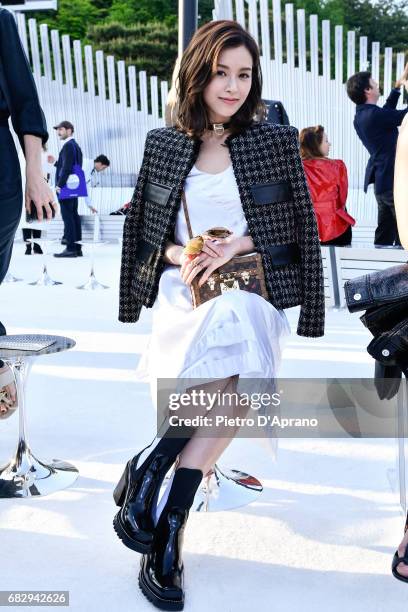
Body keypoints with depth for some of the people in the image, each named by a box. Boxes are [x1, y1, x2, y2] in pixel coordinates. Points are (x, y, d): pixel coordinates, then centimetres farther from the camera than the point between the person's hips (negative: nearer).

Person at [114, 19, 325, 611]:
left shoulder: (276, 141, 8)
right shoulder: (163, 145, 11)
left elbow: (299, 228, 6)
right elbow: (143, 233, 14)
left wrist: (238, 244, -9)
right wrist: (182, 256, -6)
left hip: (252, 291, 1)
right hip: (184, 291, -1)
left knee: (232, 378, -30)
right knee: (230, 386, -28)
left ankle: (148, 469, -13)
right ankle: (168, 533, -17)